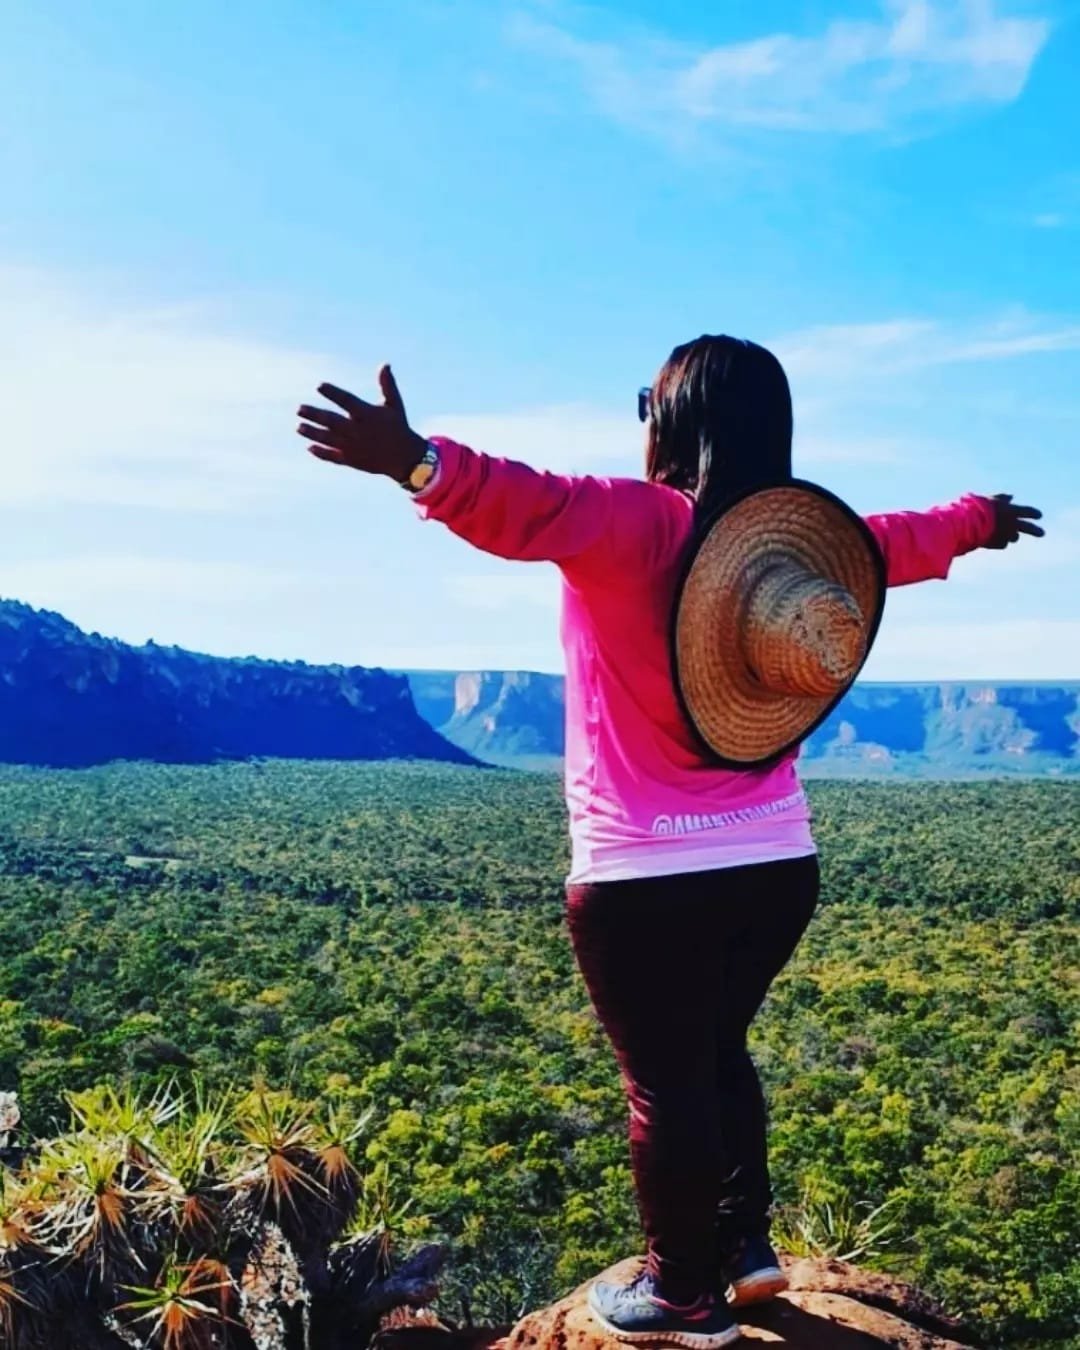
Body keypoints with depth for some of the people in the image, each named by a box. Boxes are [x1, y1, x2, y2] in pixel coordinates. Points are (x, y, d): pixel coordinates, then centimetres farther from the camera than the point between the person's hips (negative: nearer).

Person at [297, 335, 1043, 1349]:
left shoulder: (636, 524, -14)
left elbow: (531, 508, -33)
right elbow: (903, 538, 25)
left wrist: (416, 463, -47)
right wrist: (982, 519, 46)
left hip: (647, 882, -6)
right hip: (777, 868, 7)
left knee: (666, 1081, 8)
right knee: (717, 1050, 26)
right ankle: (745, 1244, 38)